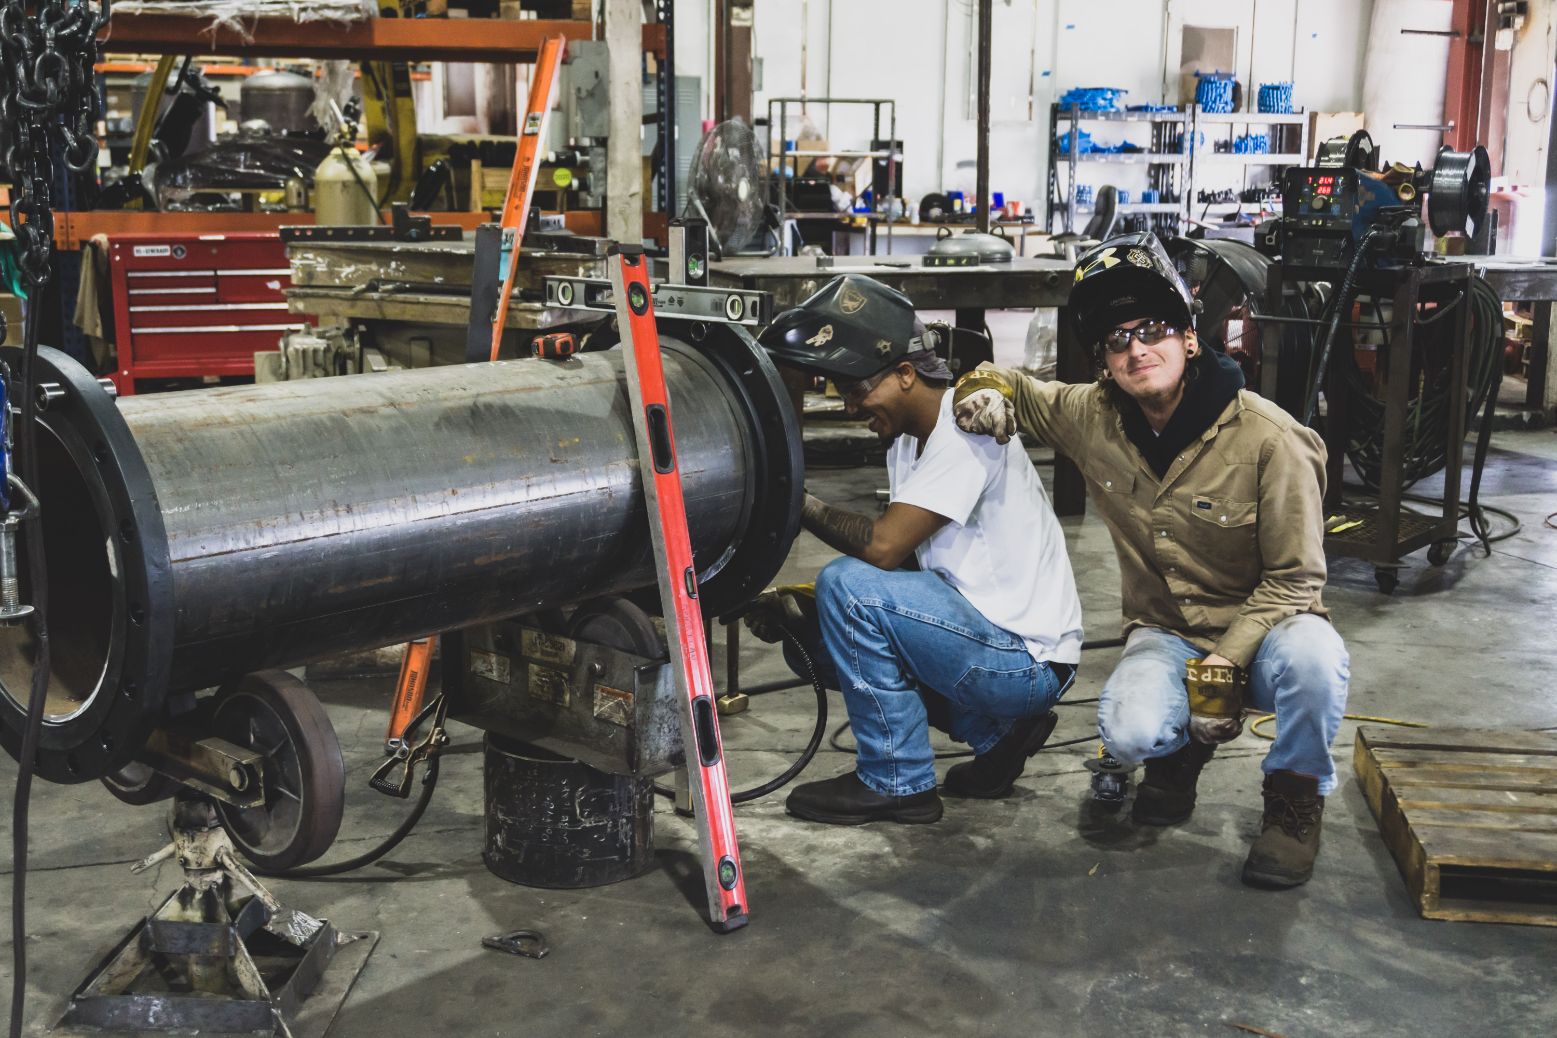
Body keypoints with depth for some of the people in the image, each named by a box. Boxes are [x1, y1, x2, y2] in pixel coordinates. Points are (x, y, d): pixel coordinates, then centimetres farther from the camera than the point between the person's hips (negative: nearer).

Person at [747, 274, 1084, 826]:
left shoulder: (966, 429, -20)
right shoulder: (908, 438, 9)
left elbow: (882, 547, -28)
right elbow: (901, 557, 10)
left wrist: (803, 505, -12)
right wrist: (800, 606, -3)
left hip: (1030, 664, -10)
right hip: (988, 634, 10)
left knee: (847, 584, -21)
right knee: (820, 635, 12)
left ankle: (896, 782, -5)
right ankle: (997, 731, 15)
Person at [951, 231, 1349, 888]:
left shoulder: (1269, 439, -18)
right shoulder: (1092, 417, -6)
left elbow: (1294, 579, -13)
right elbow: (1013, 387, 13)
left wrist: (1223, 662, -23)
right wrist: (985, 391, -12)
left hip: (1263, 627, -2)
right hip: (1165, 633, 2)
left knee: (1311, 657, -38)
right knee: (1128, 732, -30)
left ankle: (1295, 796, -5)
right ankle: (1183, 747, 11)